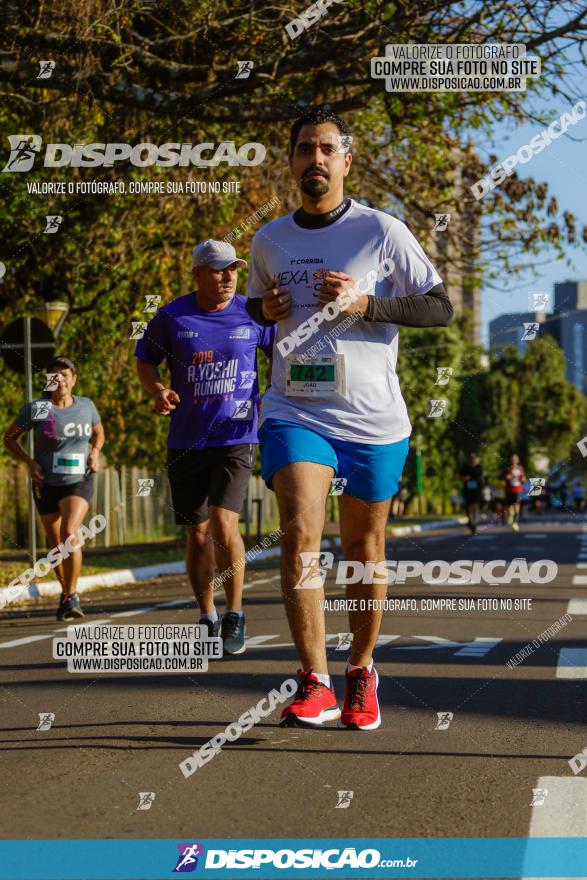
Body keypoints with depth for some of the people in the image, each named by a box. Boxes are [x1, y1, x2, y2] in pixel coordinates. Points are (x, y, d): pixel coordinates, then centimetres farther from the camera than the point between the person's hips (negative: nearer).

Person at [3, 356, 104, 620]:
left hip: (79, 482, -1)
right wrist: (29, 462, -11)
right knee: (56, 545, 11)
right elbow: (9, 438, 3)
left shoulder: (86, 406, -1)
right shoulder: (35, 409, -7)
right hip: (46, 485, 1)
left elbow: (98, 433, 18)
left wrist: (95, 452, -3)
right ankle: (65, 593, 34)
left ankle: (72, 596, -17)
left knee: (69, 533, -24)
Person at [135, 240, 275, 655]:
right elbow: (145, 360, 13)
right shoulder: (172, 317, -1)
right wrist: (158, 390, -7)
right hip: (186, 442, 2)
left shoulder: (253, 314, -1)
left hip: (236, 437, -2)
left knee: (223, 523, -17)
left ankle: (235, 616, -2)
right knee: (198, 534, 7)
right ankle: (208, 618, 23)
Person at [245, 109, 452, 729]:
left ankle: (361, 672, 27)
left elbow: (439, 307, -2)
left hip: (373, 418, -1)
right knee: (299, 532, -19)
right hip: (295, 412, 1)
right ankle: (314, 685, -18)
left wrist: (363, 304, -15)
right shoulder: (269, 241, 10)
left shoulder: (381, 231, -2)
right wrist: (264, 309, 2)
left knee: (364, 547, 8)